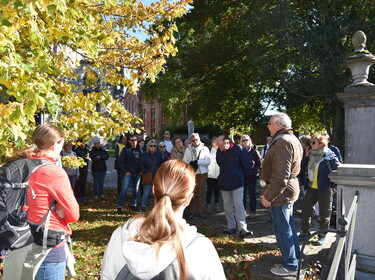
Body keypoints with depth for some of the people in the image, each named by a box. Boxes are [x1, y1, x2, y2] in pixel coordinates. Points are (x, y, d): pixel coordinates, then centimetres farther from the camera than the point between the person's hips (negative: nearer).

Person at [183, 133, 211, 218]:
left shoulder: (205, 149, 1)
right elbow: (184, 161, 0)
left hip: (202, 173, 1)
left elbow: (208, 161, -7)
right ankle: (191, 212, 13)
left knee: (201, 192, 9)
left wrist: (197, 162, -15)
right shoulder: (188, 149, 3)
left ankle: (201, 211, 19)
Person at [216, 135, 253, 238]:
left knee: (239, 206, -8)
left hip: (237, 183, -5)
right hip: (224, 183, 5)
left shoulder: (239, 149, -14)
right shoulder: (219, 151, 0)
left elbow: (247, 165, -5)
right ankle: (231, 227, 20)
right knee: (227, 206, 10)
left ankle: (242, 229, -5)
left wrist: (241, 176, 7)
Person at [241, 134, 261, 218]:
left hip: (252, 176, -2)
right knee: (243, 194, 7)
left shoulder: (254, 151, -4)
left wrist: (253, 172, -15)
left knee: (252, 194, 6)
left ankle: (252, 211, 16)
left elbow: (259, 164, -5)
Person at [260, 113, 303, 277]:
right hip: (290, 189, 11)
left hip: (281, 192, -11)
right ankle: (295, 257, 37)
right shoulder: (293, 140, 12)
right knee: (288, 227, 22)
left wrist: (268, 196, -21)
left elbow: (280, 176, -28)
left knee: (282, 229, 2)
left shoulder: (283, 142, -22)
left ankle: (290, 266, 15)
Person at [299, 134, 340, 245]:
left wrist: (332, 185, -14)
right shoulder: (311, 154, 7)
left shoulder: (329, 156, -14)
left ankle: (322, 235, 22)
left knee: (324, 213, 7)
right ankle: (305, 232, 23)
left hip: (324, 189, -6)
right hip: (311, 188, 6)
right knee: (305, 210, 8)